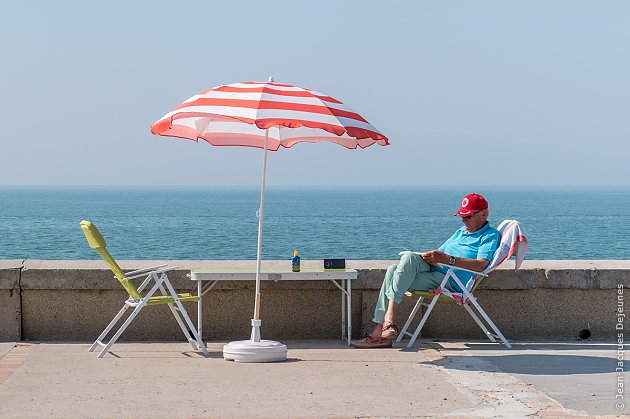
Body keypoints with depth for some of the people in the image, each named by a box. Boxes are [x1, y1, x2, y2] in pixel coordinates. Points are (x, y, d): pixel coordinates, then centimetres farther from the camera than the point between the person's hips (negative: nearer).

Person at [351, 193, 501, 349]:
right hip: (433, 270, 9)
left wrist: (447, 259, -26)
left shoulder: (490, 235, 1)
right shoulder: (460, 232, 30)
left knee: (409, 257, -27)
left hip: (450, 282, -9)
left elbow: (481, 265, -17)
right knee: (393, 270, -15)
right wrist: (430, 256, 2)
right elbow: (439, 253, 29)